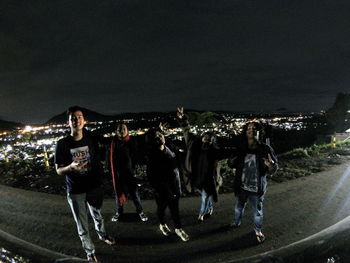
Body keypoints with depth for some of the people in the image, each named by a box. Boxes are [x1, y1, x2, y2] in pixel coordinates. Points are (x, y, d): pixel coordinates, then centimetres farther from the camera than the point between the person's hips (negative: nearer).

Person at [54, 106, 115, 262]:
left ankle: (102, 235, 53)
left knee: (98, 217, 24)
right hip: (75, 191, -2)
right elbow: (58, 170, -8)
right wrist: (71, 167, -29)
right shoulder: (62, 144, -13)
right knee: (82, 226, 10)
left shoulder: (91, 139, -6)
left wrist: (100, 180, 7)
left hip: (94, 187, 2)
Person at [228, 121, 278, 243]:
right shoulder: (241, 149, -8)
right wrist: (231, 162, -17)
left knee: (258, 212, 17)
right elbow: (235, 164, 6)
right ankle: (237, 222, 53)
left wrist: (271, 166, -33)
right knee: (238, 207, 24)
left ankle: (258, 231, 43)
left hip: (257, 188, -2)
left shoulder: (265, 149, -14)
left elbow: (273, 170, -10)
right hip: (241, 187, 2)